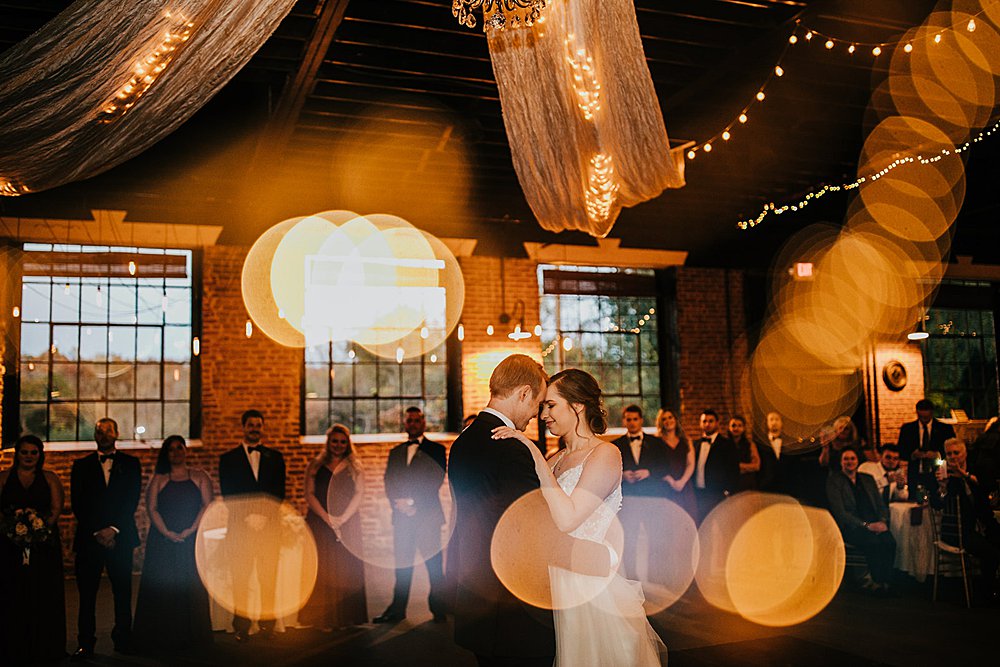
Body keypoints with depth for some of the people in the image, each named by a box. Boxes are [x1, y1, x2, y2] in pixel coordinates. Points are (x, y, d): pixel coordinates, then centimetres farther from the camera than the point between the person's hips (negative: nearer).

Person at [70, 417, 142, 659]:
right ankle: (85, 644, 5)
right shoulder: (81, 465, 11)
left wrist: (114, 529, -9)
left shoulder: (130, 464, 9)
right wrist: (97, 532, -6)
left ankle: (123, 639, 11)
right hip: (89, 537, 0)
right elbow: (77, 503, 4)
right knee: (87, 593, 0)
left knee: (123, 592, 3)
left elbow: (133, 500, 1)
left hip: (120, 537, 0)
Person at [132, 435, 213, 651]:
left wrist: (191, 530, -13)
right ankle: (162, 638, 4)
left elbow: (207, 506, 0)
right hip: (163, 541, 1)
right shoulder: (158, 480, 10)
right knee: (162, 586, -2)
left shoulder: (200, 477, 8)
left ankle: (192, 636, 7)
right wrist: (167, 532, -13)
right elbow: (151, 508, 1)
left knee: (192, 586, -1)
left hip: (193, 540, 0)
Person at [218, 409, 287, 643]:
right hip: (239, 526, -1)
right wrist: (248, 518, -9)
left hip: (269, 525, 1)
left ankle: (267, 624, 3)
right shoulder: (228, 459, 10)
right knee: (240, 580, -2)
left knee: (269, 579, -2)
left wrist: (264, 517, -6)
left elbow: (279, 493, 8)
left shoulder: (275, 457, 14)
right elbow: (228, 495, 2)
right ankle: (241, 627, 2)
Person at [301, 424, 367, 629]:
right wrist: (327, 518, -11)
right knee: (321, 569, -3)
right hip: (319, 523, 0)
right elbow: (308, 494, 0)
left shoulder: (355, 468, 9)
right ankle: (322, 618, 1)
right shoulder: (315, 466, 9)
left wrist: (342, 518, -12)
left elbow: (359, 494, 1)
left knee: (346, 569, -1)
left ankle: (346, 617, 5)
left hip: (348, 524, 0)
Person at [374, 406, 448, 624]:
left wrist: (412, 502, -11)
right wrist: (399, 503, -8)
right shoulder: (396, 452, 18)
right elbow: (389, 482, 11)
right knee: (402, 564, 4)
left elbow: (436, 481, -4)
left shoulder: (435, 450, 5)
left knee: (434, 564, -3)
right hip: (402, 515, 3)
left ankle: (439, 609, 3)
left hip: (427, 514, -3)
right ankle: (397, 609, 10)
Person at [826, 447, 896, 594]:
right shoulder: (834, 480, 3)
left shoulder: (868, 479, 22)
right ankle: (877, 580, -12)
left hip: (874, 525, 5)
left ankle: (883, 580, -11)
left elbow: (881, 505, 18)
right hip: (850, 527, -4)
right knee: (874, 542, -32)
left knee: (890, 542, -27)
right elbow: (839, 512, -7)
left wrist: (882, 521, -5)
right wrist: (866, 525, -16)